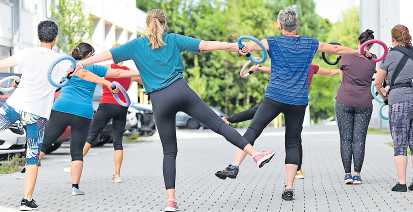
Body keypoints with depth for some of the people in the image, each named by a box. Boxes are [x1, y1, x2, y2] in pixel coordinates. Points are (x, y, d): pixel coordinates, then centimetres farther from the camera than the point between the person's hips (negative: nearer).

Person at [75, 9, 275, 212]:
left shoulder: (136, 45, 12)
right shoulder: (173, 39, 12)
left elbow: (107, 54, 9)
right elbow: (205, 45, 6)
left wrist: (81, 63, 16)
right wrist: (234, 46, 10)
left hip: (160, 102, 0)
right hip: (181, 91, 0)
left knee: (169, 152, 6)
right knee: (218, 124, 4)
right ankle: (255, 154, -4)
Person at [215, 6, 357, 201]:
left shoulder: (273, 43, 0)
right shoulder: (310, 44, 9)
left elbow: (248, 46, -15)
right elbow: (336, 49, 19)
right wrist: (359, 51, 32)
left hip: (274, 97, -2)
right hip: (298, 101, 3)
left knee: (253, 130, 3)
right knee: (293, 142, 5)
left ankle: (234, 166, -8)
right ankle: (289, 188, 3)